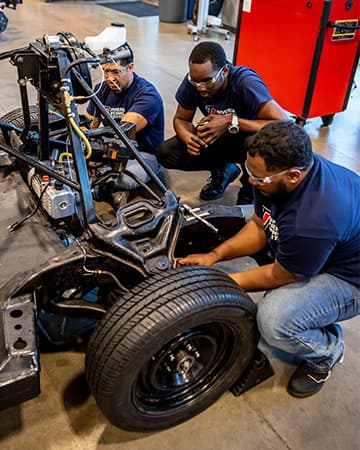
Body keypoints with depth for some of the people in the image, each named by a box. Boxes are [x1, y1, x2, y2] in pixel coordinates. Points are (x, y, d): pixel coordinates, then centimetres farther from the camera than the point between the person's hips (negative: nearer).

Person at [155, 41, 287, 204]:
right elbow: (181, 119, -3)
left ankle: (248, 195, -7)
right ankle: (222, 170, 10)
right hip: (219, 138, 5)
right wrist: (189, 138, -27)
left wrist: (231, 122, -39)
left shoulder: (245, 82, -32)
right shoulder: (192, 81, -19)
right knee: (165, 153, -13)